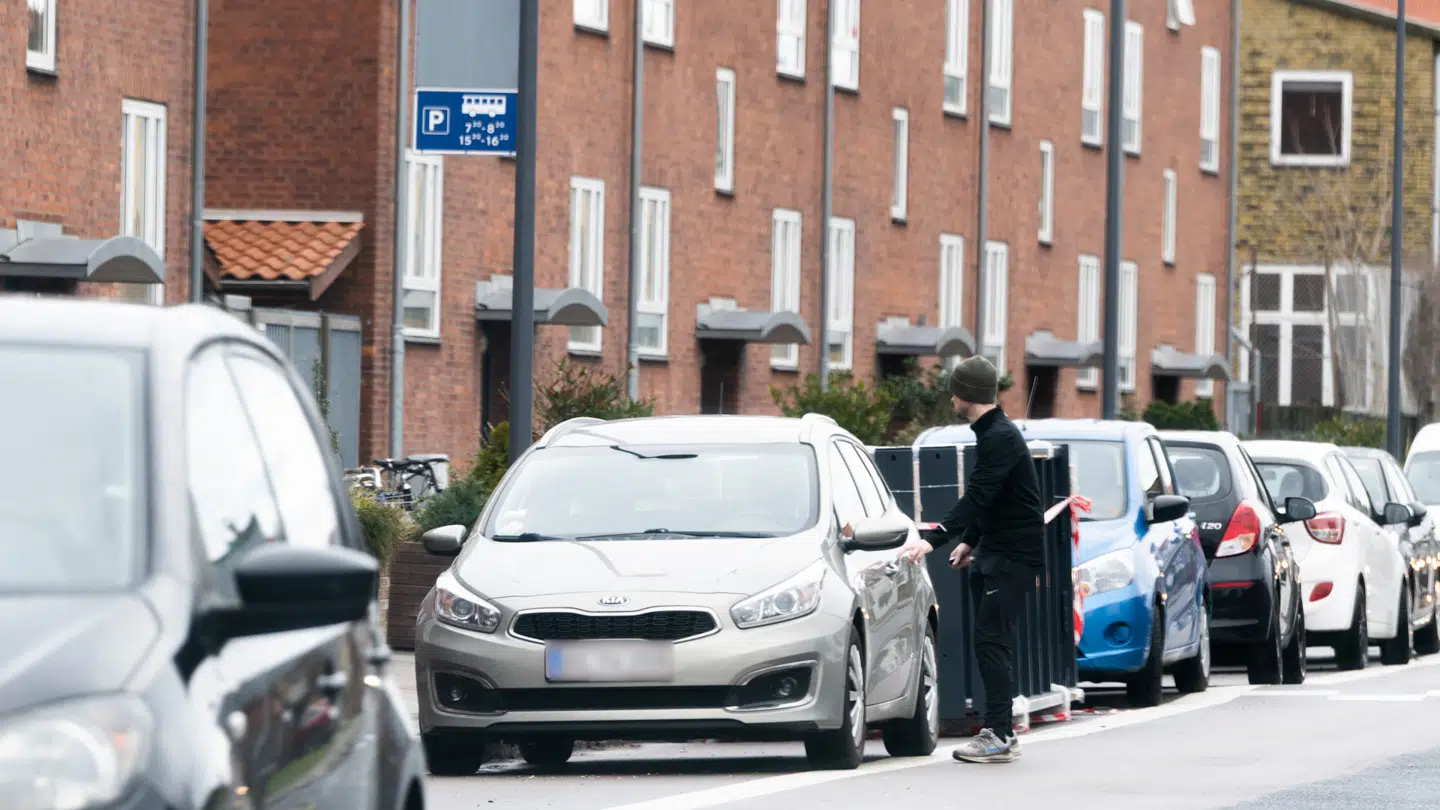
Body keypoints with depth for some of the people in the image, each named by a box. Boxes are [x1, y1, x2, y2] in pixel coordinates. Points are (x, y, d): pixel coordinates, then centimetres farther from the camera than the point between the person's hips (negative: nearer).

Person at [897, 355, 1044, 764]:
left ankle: (999, 735, -17)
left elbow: (978, 497, -27)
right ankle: (1002, 732, 12)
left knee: (992, 640, -14)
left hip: (1014, 556, -10)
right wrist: (969, 542, 23)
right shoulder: (991, 433, 15)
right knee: (992, 642, 9)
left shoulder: (1001, 438, -18)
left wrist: (934, 540, -32)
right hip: (994, 552, 10)